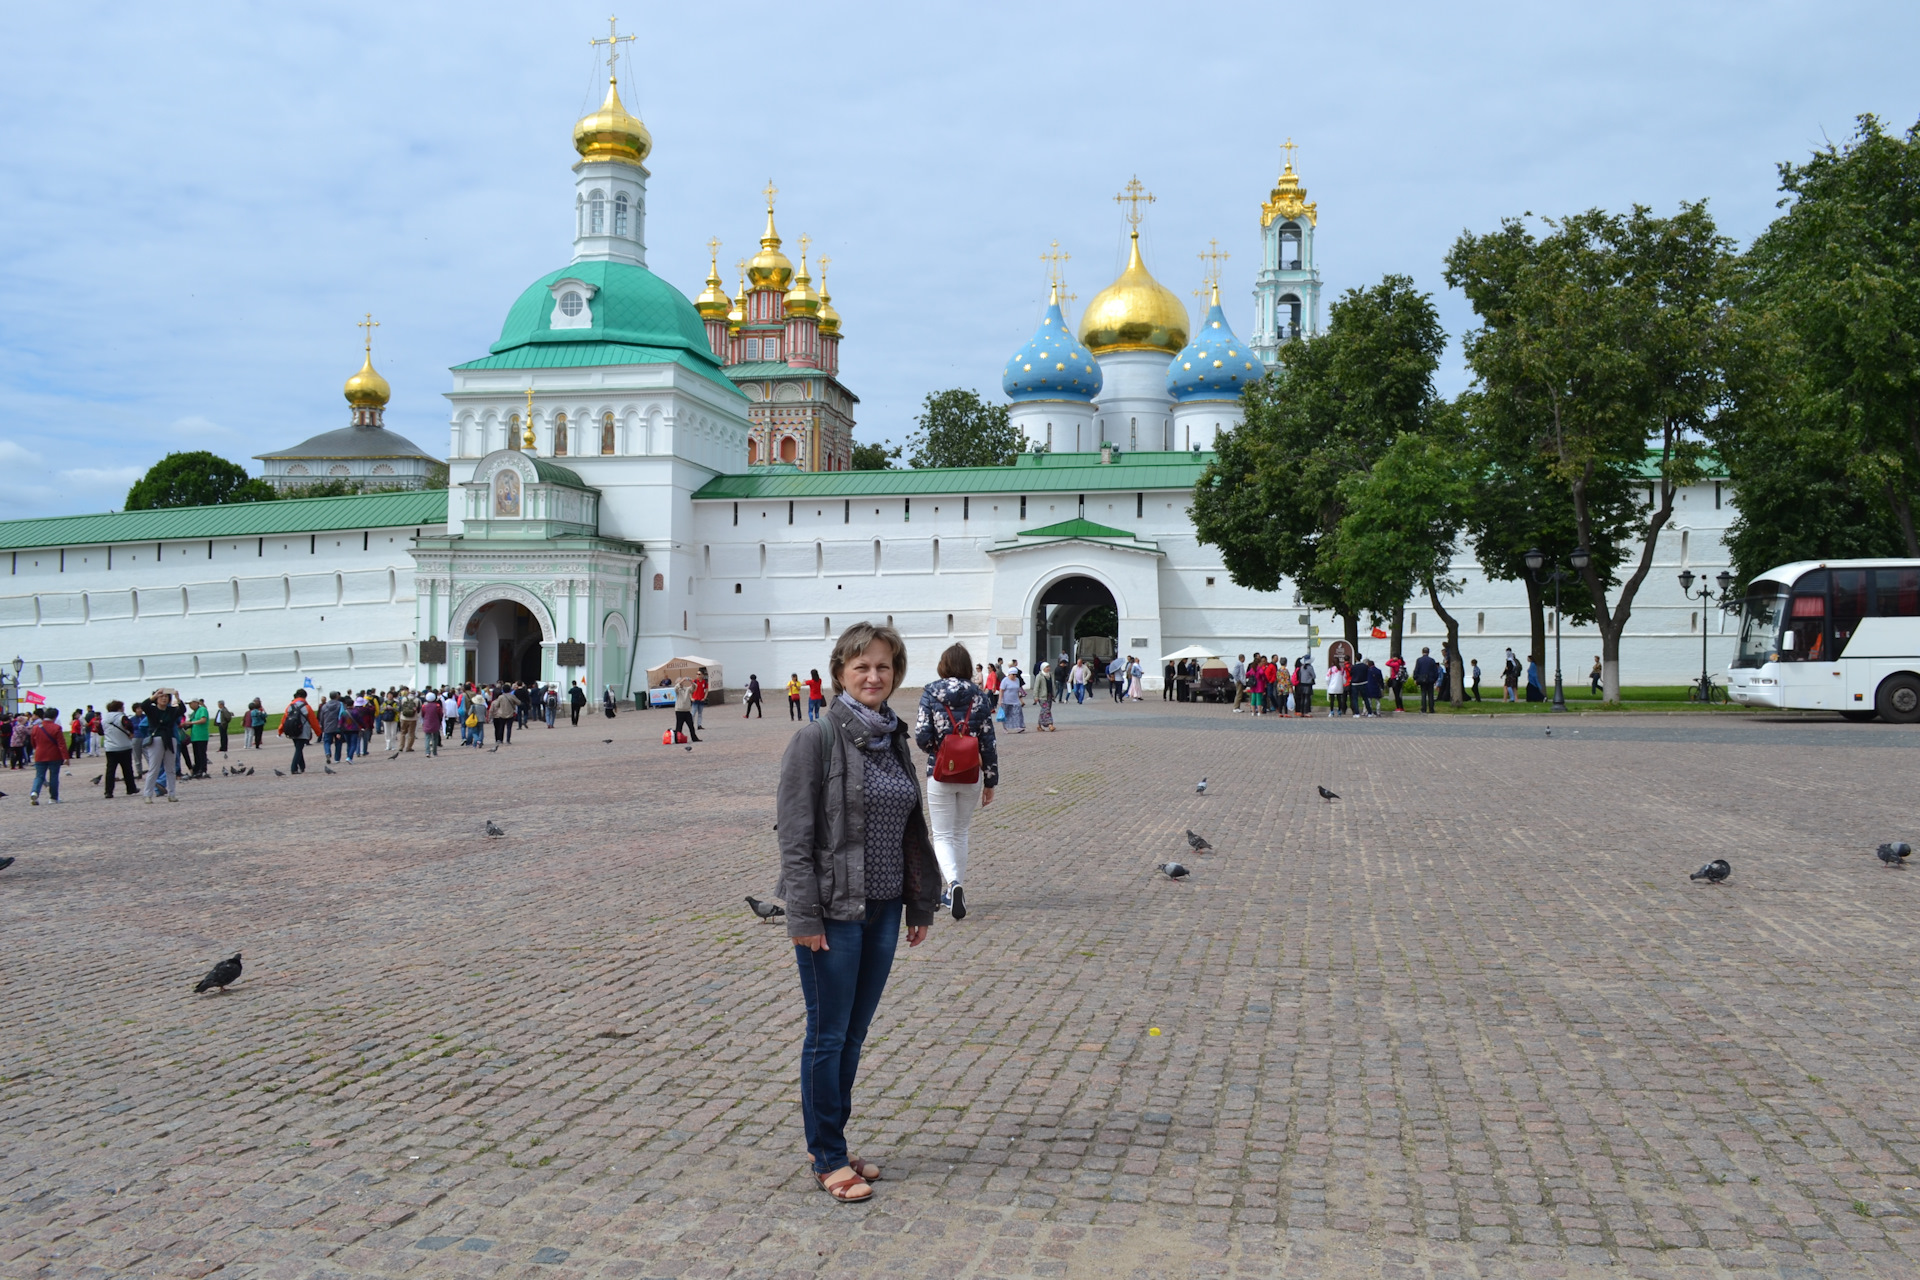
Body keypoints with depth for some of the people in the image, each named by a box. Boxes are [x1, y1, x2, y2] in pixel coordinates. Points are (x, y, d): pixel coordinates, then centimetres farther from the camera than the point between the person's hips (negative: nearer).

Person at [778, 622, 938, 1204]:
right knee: (828, 1036, 5)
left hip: (883, 909, 6)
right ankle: (828, 1160, 17)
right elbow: (795, 836, -13)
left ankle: (832, 1146, 28)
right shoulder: (815, 740, -12)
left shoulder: (894, 740, 8)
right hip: (833, 911, -6)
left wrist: (920, 904, 13)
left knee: (854, 1035, 15)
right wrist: (804, 917, -17)